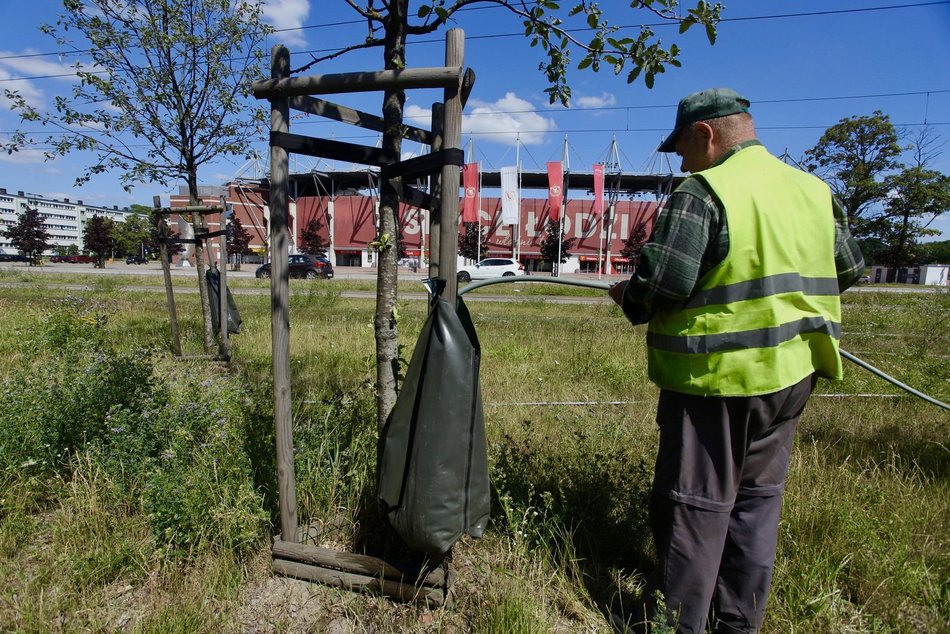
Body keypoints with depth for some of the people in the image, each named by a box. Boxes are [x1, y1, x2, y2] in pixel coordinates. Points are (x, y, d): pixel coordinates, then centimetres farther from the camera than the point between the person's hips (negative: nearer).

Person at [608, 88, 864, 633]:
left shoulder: (703, 192, -14)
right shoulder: (814, 190, 11)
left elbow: (661, 285, -22)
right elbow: (849, 269, 19)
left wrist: (626, 295, -2)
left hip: (718, 376, -7)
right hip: (792, 374, 8)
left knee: (695, 504, 4)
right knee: (758, 497, 18)